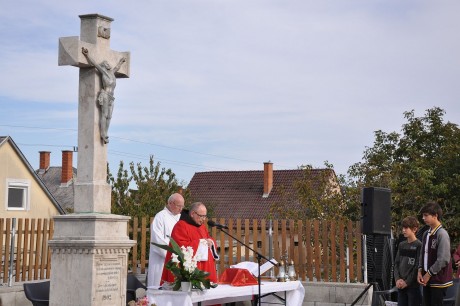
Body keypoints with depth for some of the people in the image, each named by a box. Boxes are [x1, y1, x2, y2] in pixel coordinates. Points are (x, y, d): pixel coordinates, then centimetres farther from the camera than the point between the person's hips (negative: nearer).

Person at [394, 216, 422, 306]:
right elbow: (396, 263, 11)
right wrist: (397, 279, -4)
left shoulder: (419, 245, -8)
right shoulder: (401, 245, 13)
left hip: (413, 285, -6)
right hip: (401, 286, 6)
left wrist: (407, 282, -13)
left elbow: (418, 267, -12)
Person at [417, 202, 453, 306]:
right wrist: (420, 271, 2)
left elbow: (443, 259, -18)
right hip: (427, 280, 8)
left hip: (438, 280, -8)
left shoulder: (442, 234, -14)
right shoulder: (426, 234, 12)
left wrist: (429, 274, -11)